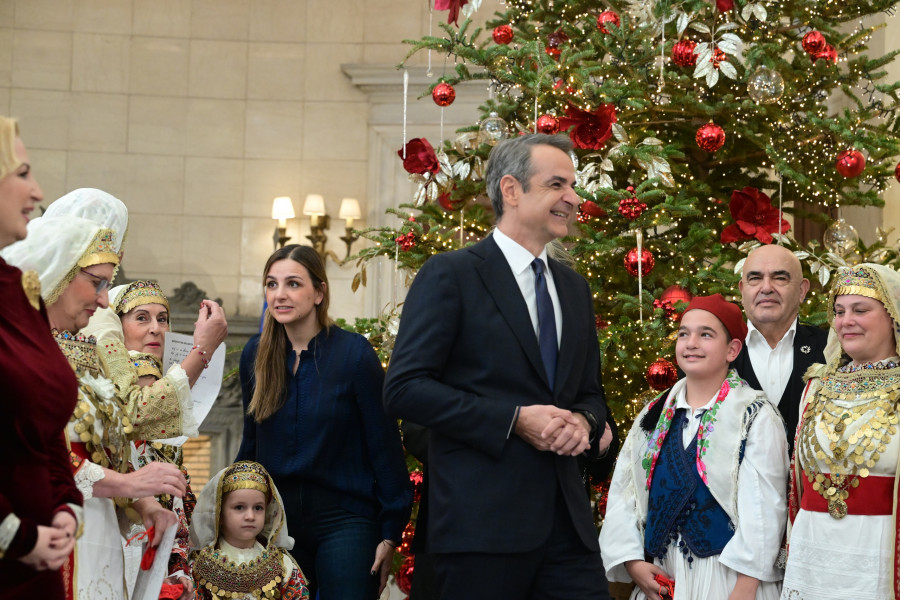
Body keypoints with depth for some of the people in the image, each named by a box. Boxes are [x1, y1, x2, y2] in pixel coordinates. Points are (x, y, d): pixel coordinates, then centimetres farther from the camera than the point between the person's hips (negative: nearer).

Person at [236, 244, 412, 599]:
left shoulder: (354, 354, -10)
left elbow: (385, 446, -7)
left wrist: (390, 533, -9)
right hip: (276, 520, 4)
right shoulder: (255, 355, 3)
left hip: (345, 520, -4)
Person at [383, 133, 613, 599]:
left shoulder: (574, 289, 18)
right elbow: (404, 389, -11)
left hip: (566, 520, 6)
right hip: (482, 521, -6)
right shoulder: (450, 276, -3)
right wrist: (514, 419, -17)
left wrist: (584, 421, -1)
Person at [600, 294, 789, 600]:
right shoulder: (655, 414, 10)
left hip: (725, 575, -4)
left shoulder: (755, 416, -4)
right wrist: (632, 562, -4)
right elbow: (623, 492, 9)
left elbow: (762, 507, -11)